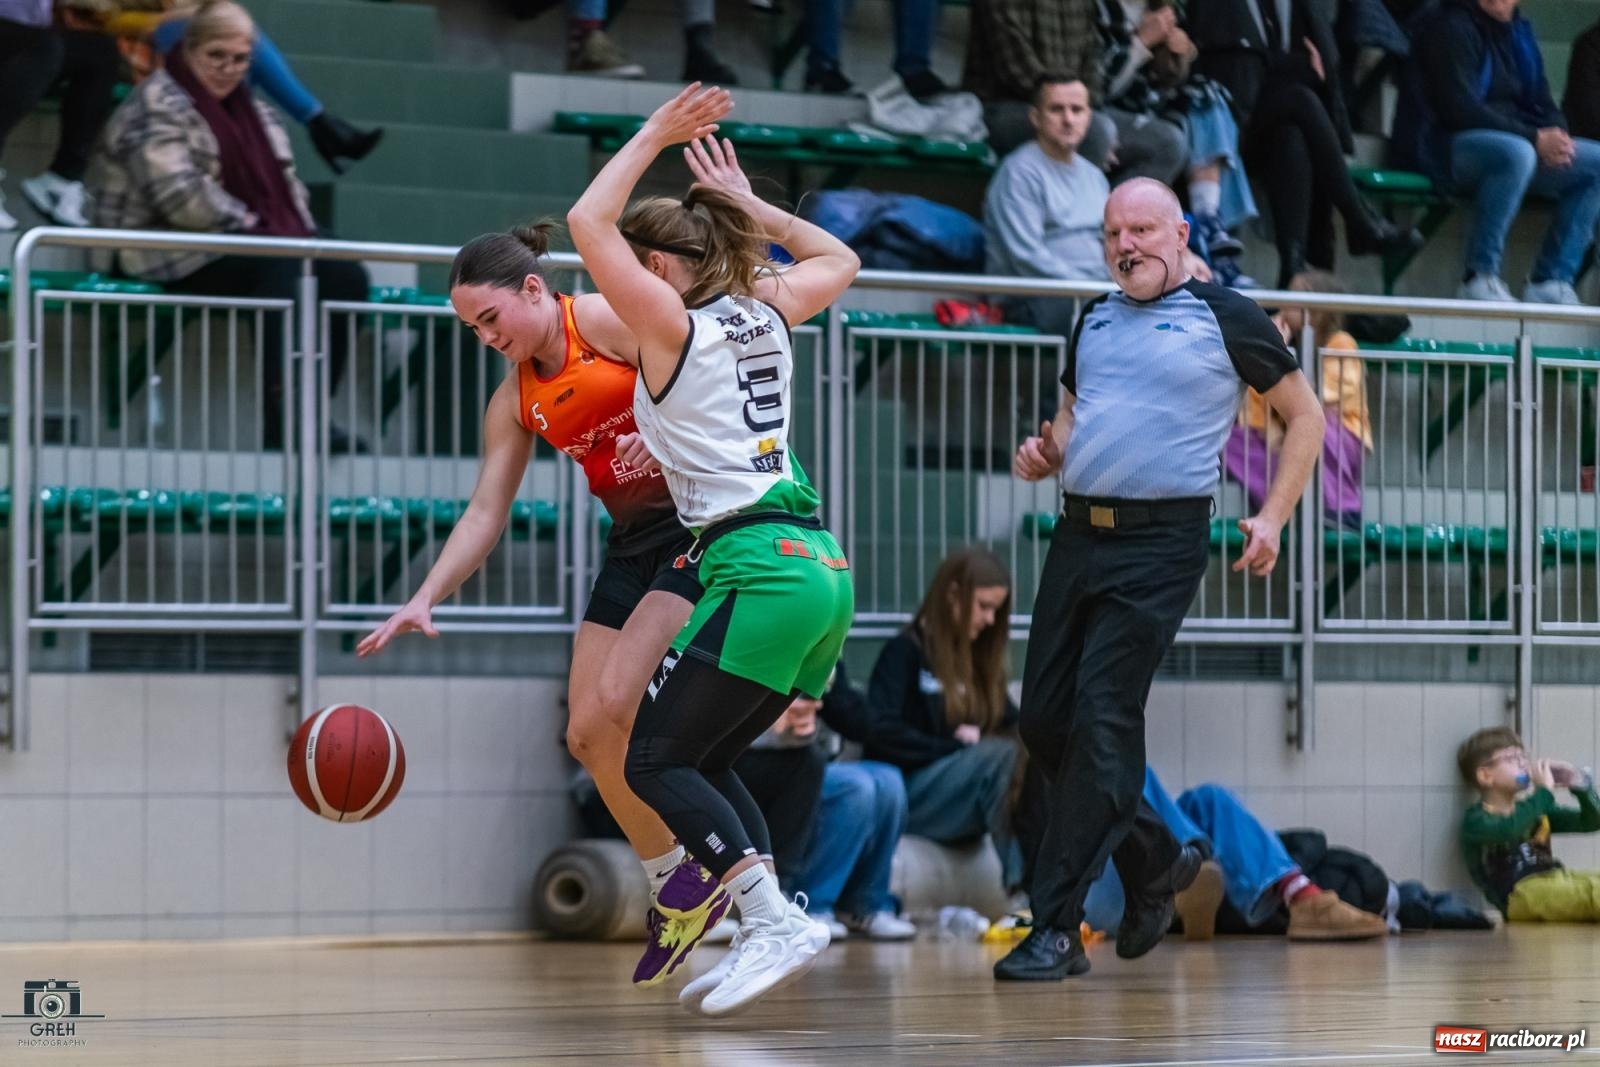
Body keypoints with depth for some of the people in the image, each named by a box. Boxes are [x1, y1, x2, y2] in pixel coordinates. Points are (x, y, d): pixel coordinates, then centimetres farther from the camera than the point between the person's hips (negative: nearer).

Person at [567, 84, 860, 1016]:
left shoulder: (675, 325, -4)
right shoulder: (765, 311, 15)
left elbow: (589, 222, -7)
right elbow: (840, 259, 35)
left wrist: (653, 138, 1)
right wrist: (751, 204, 31)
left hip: (759, 569, -8)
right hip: (820, 567, 8)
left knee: (656, 761, -2)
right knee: (707, 763, 15)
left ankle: (777, 920, -15)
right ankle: (768, 938, 4)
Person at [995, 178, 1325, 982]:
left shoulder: (1225, 319, 0)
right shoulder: (1094, 320, 17)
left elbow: (1304, 416, 7)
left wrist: (1272, 517, -3)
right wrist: (1044, 455, 5)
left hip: (1160, 544, -7)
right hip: (1079, 534, 7)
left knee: (1104, 718, -13)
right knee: (1043, 719, 4)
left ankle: (1055, 928, -12)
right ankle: (1155, 862, 27)